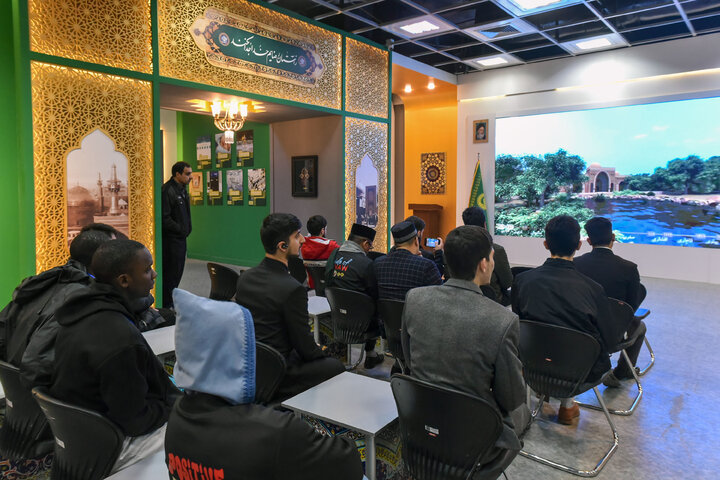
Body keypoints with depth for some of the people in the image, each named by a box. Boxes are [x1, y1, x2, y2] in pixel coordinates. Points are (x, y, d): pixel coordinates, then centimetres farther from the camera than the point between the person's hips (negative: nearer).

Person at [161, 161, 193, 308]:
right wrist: (180, 229, -15)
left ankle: (171, 301, 29)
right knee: (171, 272, -2)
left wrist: (187, 228, 12)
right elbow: (164, 218, -22)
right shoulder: (167, 190, -17)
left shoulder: (182, 189, 14)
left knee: (178, 271, 17)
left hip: (181, 238, 10)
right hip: (171, 239, -10)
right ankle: (166, 305, 9)